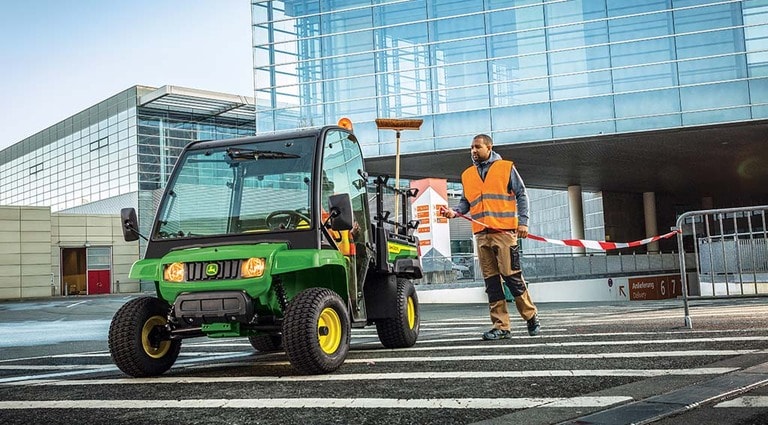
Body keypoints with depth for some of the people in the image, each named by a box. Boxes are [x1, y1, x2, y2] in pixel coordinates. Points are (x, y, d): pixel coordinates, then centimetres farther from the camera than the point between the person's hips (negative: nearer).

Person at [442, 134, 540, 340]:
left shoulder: (506, 168, 6)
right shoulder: (467, 175, 18)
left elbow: (521, 195, 4)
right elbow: (466, 202, 18)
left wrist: (523, 221, -6)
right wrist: (454, 212, -3)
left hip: (504, 231, -4)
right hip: (481, 234, 4)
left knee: (512, 276, -7)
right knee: (491, 280, 2)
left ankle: (531, 317, 11)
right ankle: (501, 326, 6)